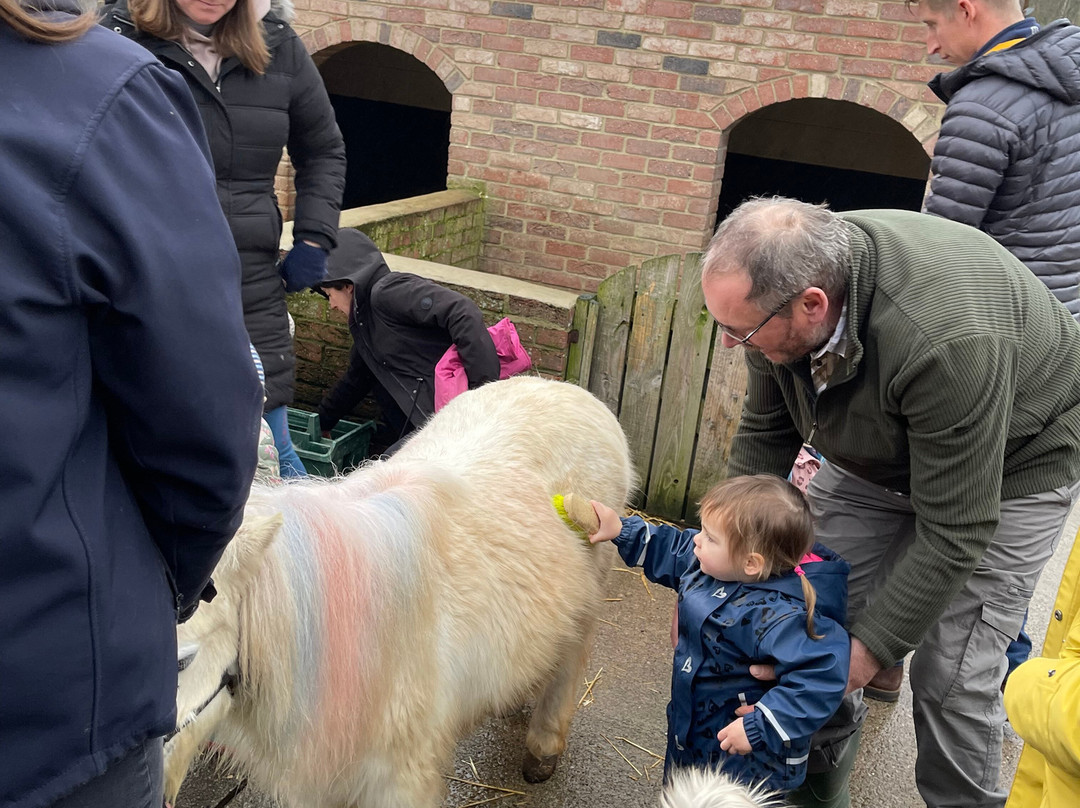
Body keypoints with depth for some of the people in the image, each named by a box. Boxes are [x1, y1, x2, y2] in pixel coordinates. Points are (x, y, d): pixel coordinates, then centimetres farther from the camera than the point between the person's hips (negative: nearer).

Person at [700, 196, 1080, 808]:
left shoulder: (949, 342, -43)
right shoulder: (781, 287, -23)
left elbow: (954, 534, -33)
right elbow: (765, 433, -6)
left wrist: (871, 650, -26)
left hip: (1009, 463, -5)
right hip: (874, 453, 6)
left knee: (952, 678, -8)